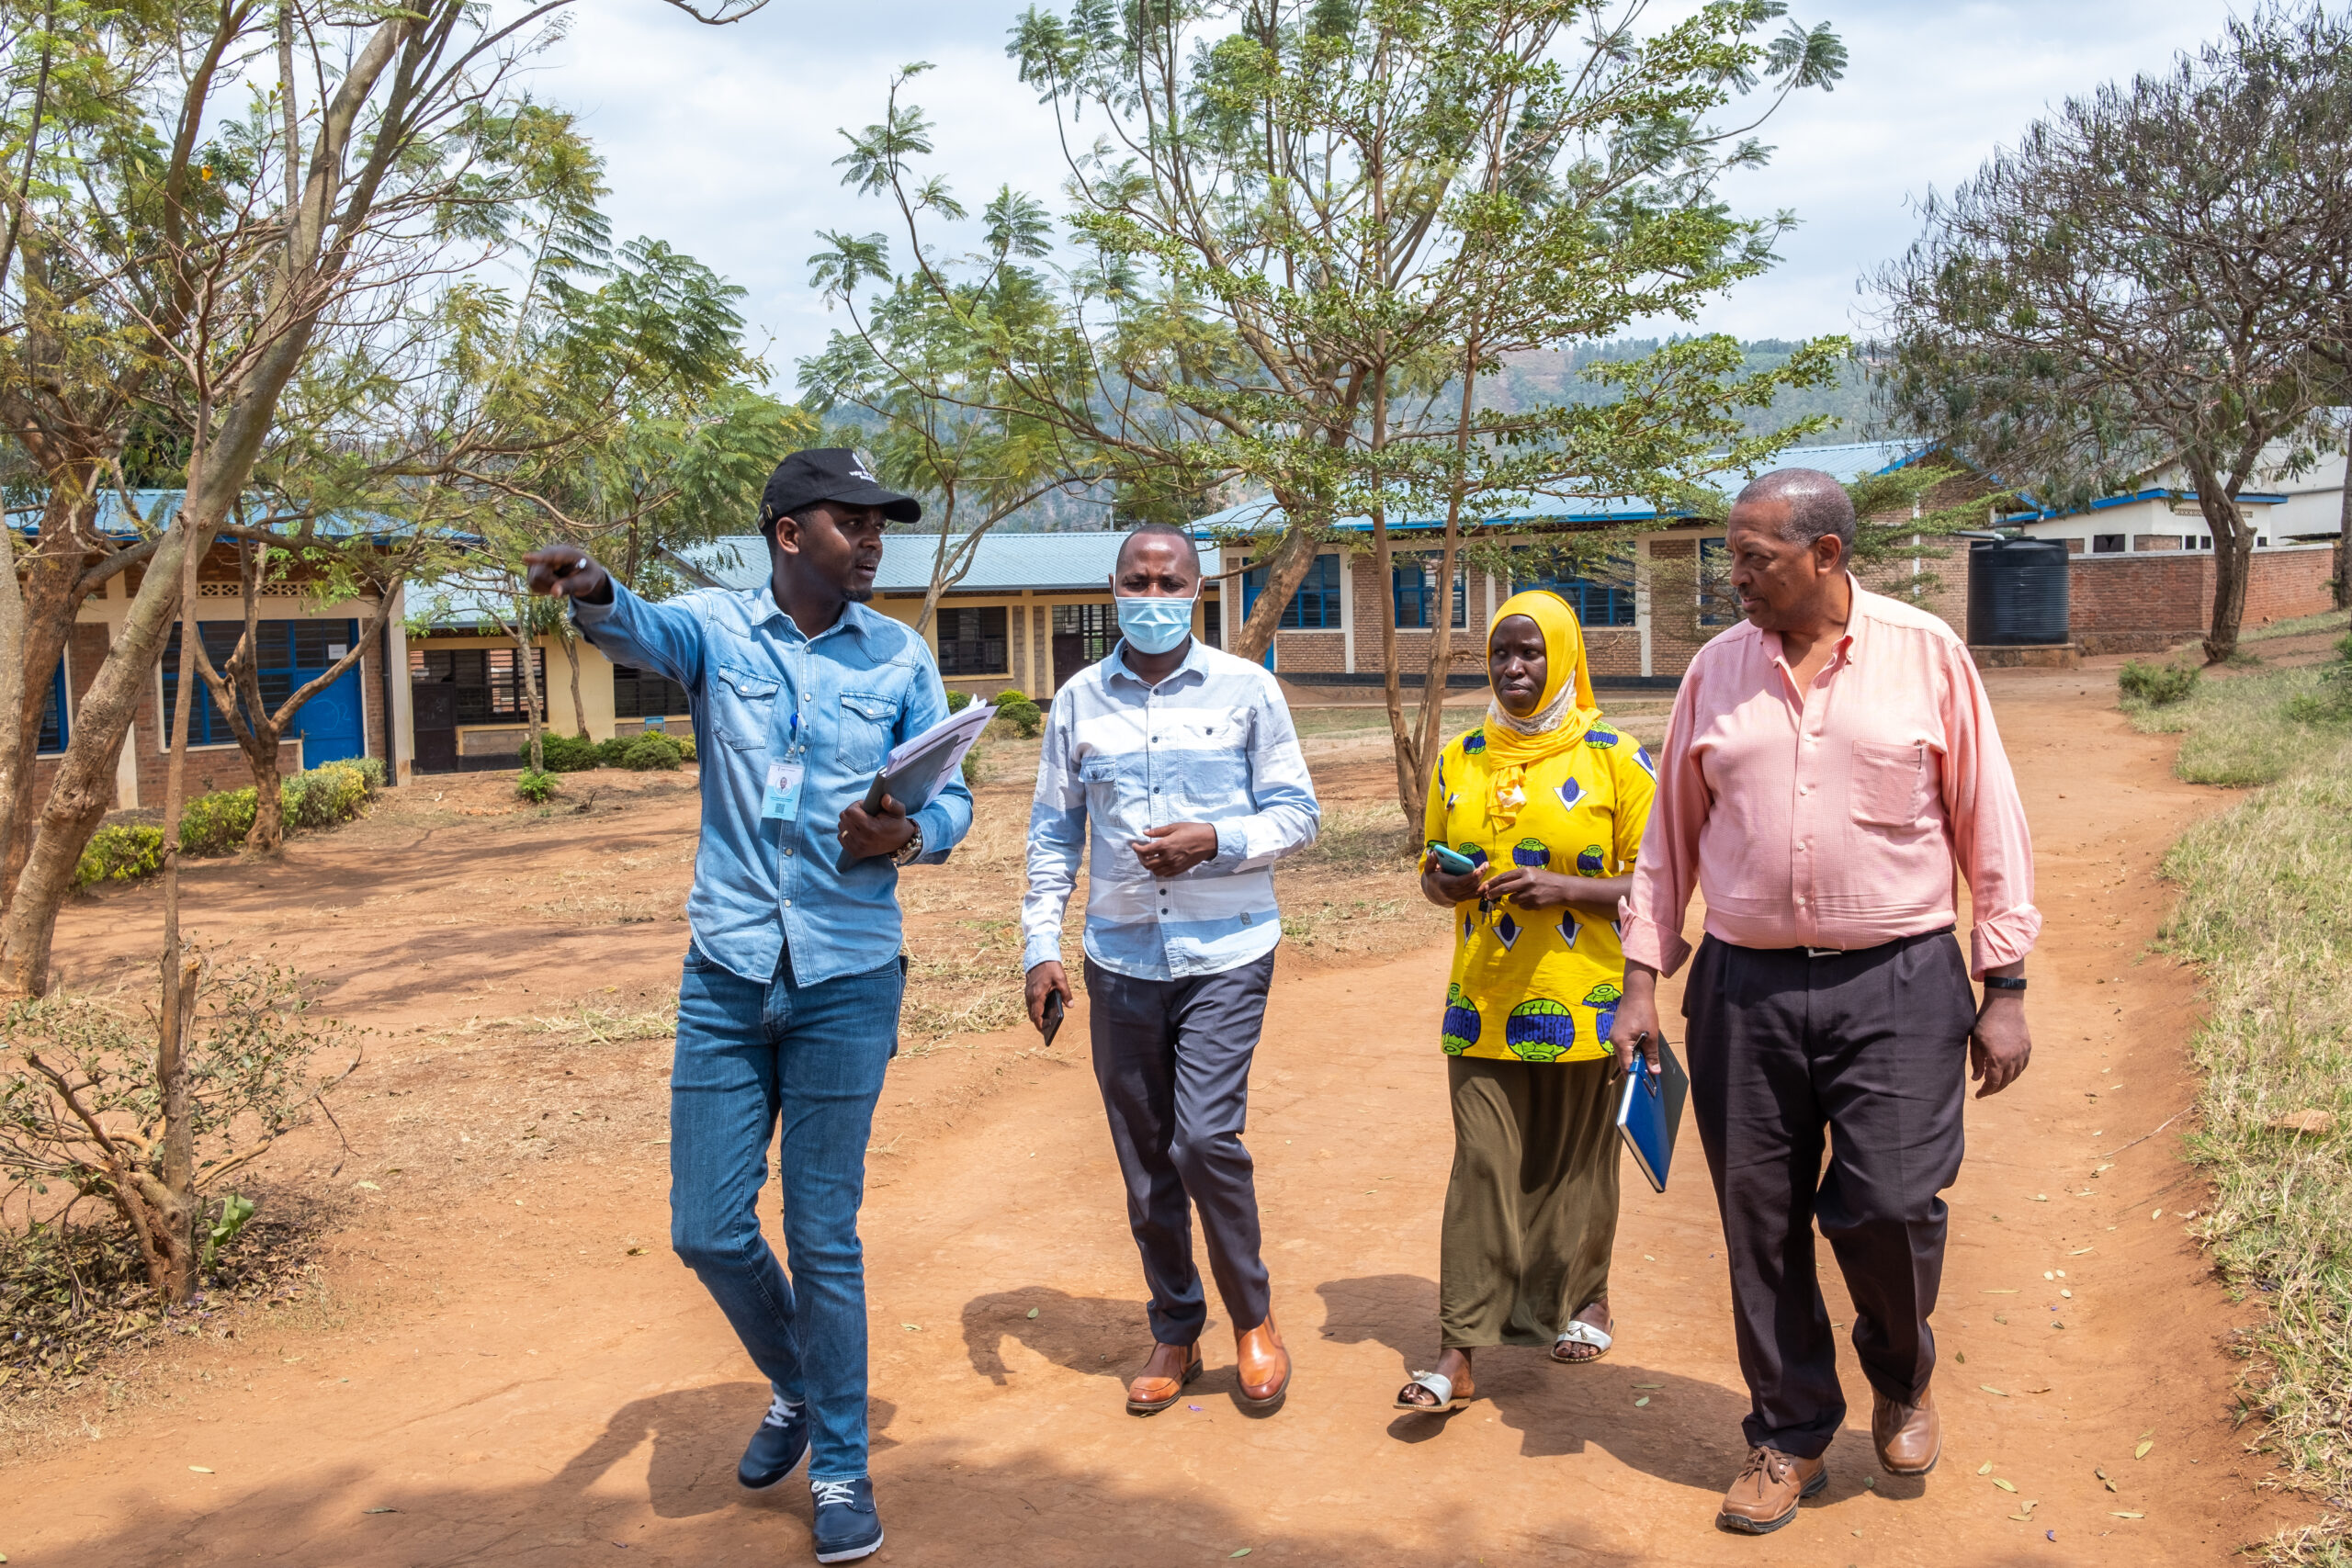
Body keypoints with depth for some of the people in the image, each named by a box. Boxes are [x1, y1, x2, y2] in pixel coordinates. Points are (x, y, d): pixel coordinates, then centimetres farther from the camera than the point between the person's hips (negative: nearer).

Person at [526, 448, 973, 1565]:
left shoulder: (900, 656, 2)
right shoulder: (715, 627, -1)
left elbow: (951, 801, 3)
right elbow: (644, 632, -23)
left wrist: (908, 836, -21)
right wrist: (594, 594, -46)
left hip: (847, 982, -1)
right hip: (724, 978, 1)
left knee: (824, 1238, 5)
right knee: (707, 1230, 6)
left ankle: (841, 1467, 22)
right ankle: (795, 1386, 36)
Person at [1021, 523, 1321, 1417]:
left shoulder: (1246, 689, 0)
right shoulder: (1079, 701, 6)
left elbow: (1297, 815, 1)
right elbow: (1053, 832, 10)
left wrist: (1216, 839, -16)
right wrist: (1041, 944, 2)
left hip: (1225, 953, -3)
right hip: (1121, 959, 3)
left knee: (1206, 1139, -13)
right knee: (1144, 1159, 8)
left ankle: (1253, 1319, 11)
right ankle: (1174, 1329, 26)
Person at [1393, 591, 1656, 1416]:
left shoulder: (1615, 759, -3)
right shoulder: (1458, 761, 10)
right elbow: (1431, 866, 19)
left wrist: (1564, 888, -18)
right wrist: (1445, 882, -5)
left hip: (1582, 1003, -2)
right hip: (1482, 1002, 3)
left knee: (1575, 1164, 11)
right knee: (1482, 1167, 0)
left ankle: (1585, 1297, 35)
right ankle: (1459, 1354, 3)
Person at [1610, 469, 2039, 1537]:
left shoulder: (1926, 654, -2)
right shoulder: (1717, 669, 5)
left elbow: (1990, 827, 0)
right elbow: (1671, 835, 10)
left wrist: (2004, 987, -2)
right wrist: (1642, 976, 7)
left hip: (1896, 982, -2)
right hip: (1744, 987, 3)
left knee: (1889, 1207, -6)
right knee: (1761, 1225, 7)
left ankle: (1901, 1373, 28)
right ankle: (1790, 1435, 27)